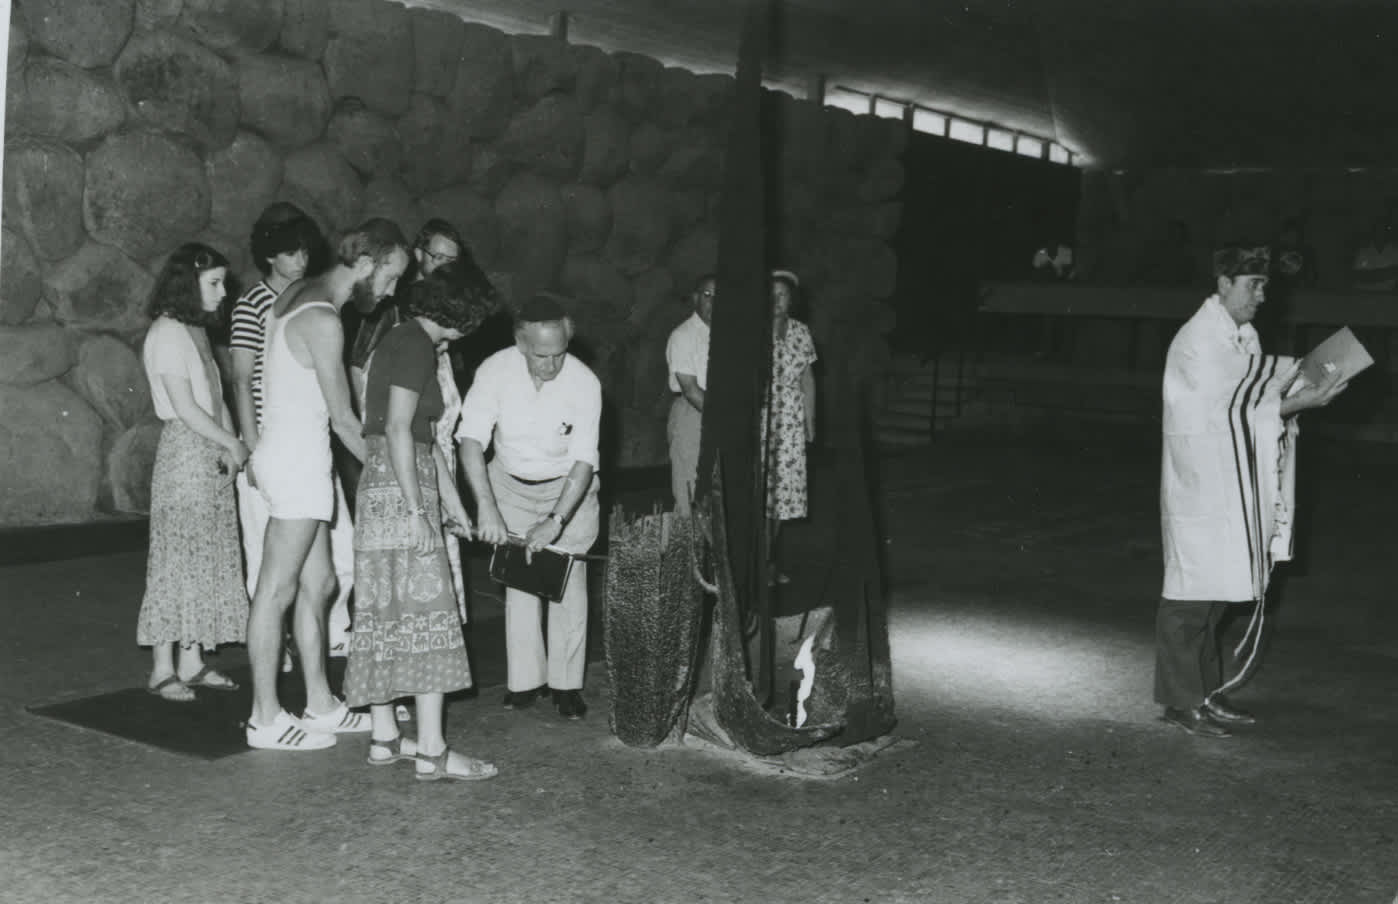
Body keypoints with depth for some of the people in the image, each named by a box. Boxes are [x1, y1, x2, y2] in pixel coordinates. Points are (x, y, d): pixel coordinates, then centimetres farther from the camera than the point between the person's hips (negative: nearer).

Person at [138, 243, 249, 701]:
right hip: (184, 453, -9)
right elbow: (185, 408, -16)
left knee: (206, 559, 10)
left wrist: (232, 444, 3)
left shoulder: (195, 332, 16)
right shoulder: (166, 334, -11)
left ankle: (192, 662, 17)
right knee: (176, 558, -5)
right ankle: (162, 669, 1)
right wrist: (232, 443, -8)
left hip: (214, 455, 9)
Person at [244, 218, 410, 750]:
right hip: (299, 464, -10)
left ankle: (321, 705, 21)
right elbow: (343, 419, -16)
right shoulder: (323, 320, -19)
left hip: (286, 455, 10)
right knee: (277, 591, -3)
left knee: (318, 583, 13)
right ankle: (265, 719, 5)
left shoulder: (296, 298, 11)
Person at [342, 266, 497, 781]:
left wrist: (452, 502, 24)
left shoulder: (399, 341, 19)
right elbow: (397, 430, -19)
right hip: (400, 488, -10)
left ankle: (384, 737, 16)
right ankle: (432, 751, -8)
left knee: (384, 612, 10)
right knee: (425, 610, -8)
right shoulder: (417, 346, -10)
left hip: (381, 484, 10)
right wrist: (418, 510, -20)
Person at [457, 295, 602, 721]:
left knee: (568, 582, -6)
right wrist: (486, 506, -33)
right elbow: (471, 439, -23)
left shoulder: (584, 383, -24)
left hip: (569, 488, -1)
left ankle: (566, 683, 4)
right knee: (518, 580, -1)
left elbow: (584, 461, -24)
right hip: (511, 484, 1)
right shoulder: (495, 371, -21)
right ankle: (524, 680, 9)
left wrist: (556, 521, -35)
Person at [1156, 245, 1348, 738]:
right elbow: (1233, 410, -18)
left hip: (1234, 489, 9)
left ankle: (1206, 693, 23)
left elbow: (1254, 396, 13)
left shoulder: (1244, 336, 12)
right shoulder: (1199, 341, -16)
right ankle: (1181, 700, 6)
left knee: (1216, 590, 14)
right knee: (1191, 594, -2)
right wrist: (1301, 401, -19)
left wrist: (1305, 381, -1)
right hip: (1200, 487, -9)